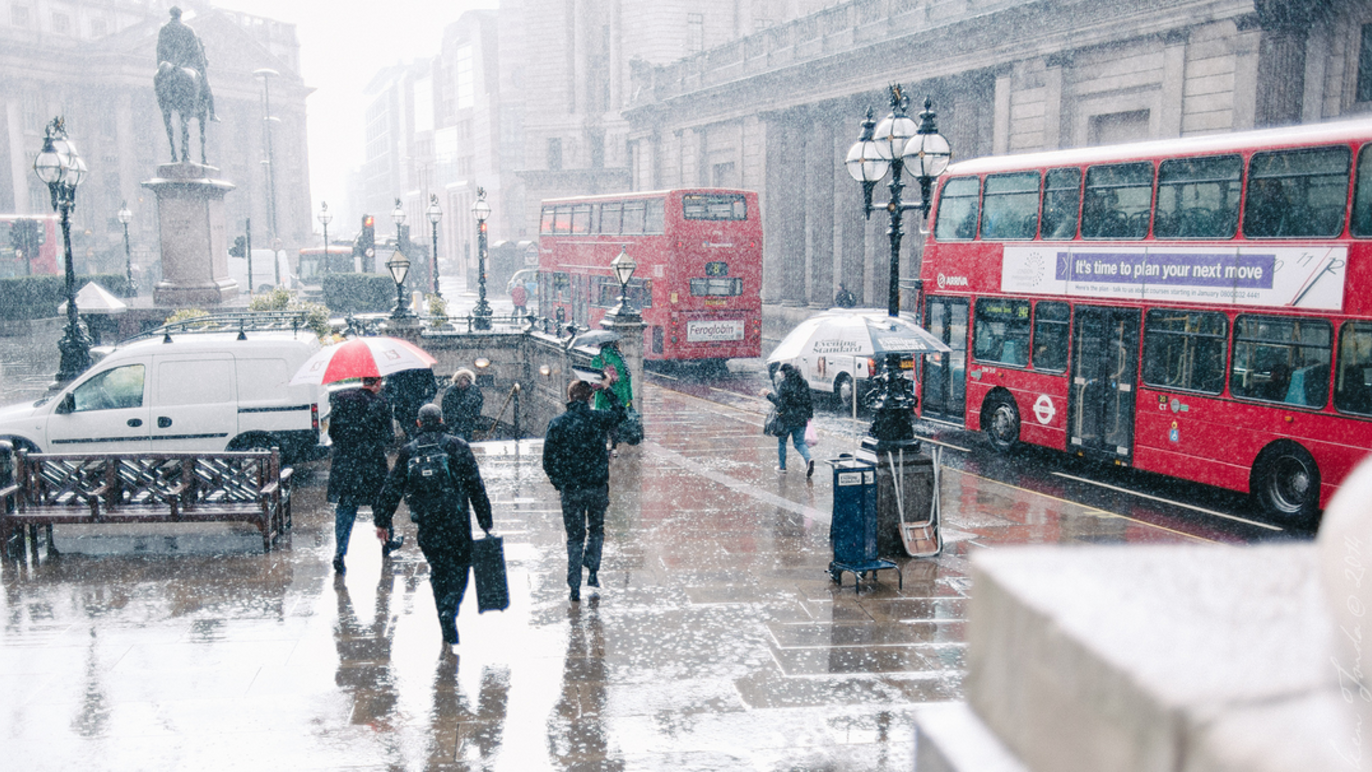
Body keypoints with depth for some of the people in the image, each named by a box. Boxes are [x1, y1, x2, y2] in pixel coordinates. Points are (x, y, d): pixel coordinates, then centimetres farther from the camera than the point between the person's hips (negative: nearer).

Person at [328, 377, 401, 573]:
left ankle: (340, 553, -1)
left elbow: (332, 430, 4)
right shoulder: (381, 403, -9)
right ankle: (388, 543, 35)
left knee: (345, 507, 9)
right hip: (373, 464, -2)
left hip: (344, 463, 2)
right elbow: (387, 436, -5)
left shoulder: (342, 398, -1)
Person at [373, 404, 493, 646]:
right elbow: (476, 486, 0)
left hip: (426, 522, 2)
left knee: (437, 569, 12)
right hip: (456, 518, -2)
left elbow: (392, 489, 6)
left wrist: (382, 522, 15)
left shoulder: (408, 451, 6)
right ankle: (449, 609, -15)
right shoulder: (458, 446, 2)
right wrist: (485, 521, 4)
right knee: (459, 565, 9)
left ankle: (447, 630, 13)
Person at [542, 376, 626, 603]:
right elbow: (619, 413, 16)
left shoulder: (556, 424, -8)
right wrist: (608, 389, 26)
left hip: (570, 490, 0)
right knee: (596, 530, 23)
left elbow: (548, 461, -4)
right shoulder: (598, 419, -8)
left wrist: (560, 484, 10)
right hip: (597, 486, 0)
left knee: (575, 537, 11)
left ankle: (575, 587, 11)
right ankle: (592, 573, 16)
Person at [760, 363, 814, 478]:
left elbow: (779, 402, -16)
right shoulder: (804, 383, 4)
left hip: (786, 419, -5)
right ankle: (808, 460, -17)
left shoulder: (784, 384, -13)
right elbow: (809, 400, 8)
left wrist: (769, 394, -4)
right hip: (801, 419, 5)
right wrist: (809, 415, 17)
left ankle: (782, 466, 24)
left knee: (781, 442, 15)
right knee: (800, 442, 10)